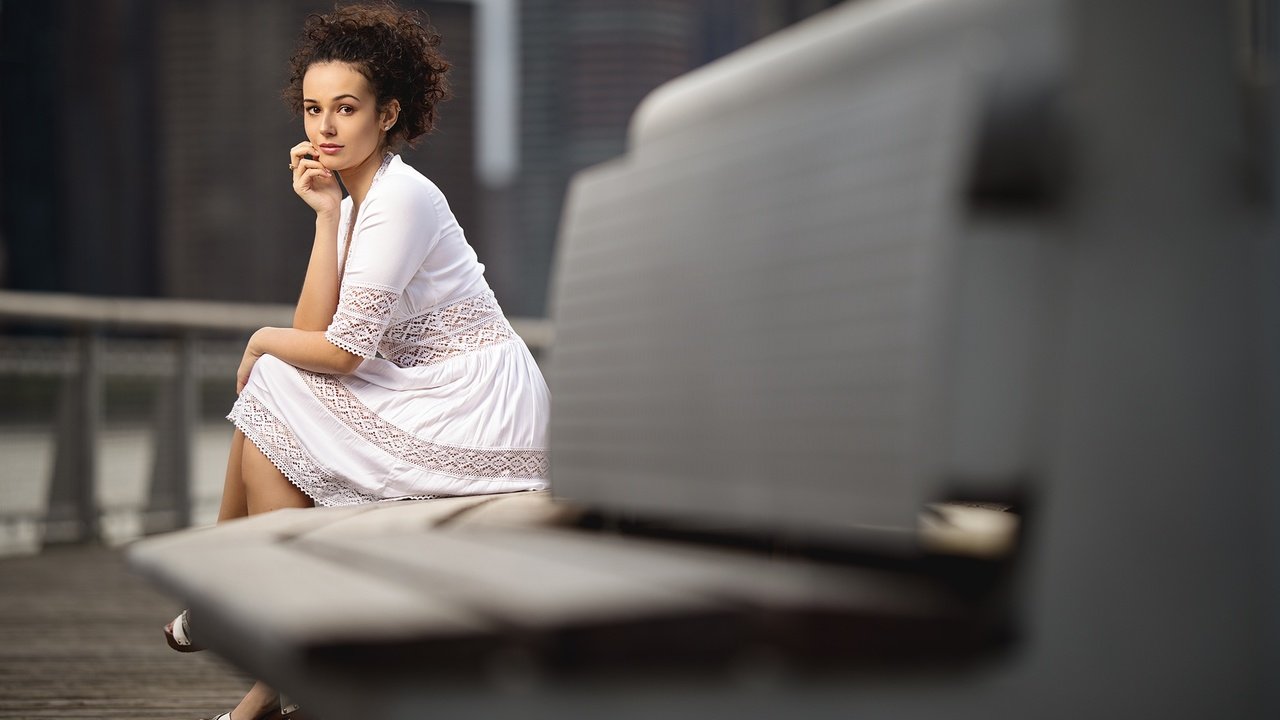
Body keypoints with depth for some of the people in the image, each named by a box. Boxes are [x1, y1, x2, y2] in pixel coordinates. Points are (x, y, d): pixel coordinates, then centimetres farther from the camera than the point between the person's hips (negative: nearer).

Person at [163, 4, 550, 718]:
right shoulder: (356, 196, 12)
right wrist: (326, 215, -4)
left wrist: (264, 340, 1)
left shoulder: (400, 198, -16)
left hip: (482, 418, -9)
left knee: (271, 396, -6)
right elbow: (314, 331, 0)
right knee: (269, 402, 7)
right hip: (435, 399, 9)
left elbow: (341, 350, -18)